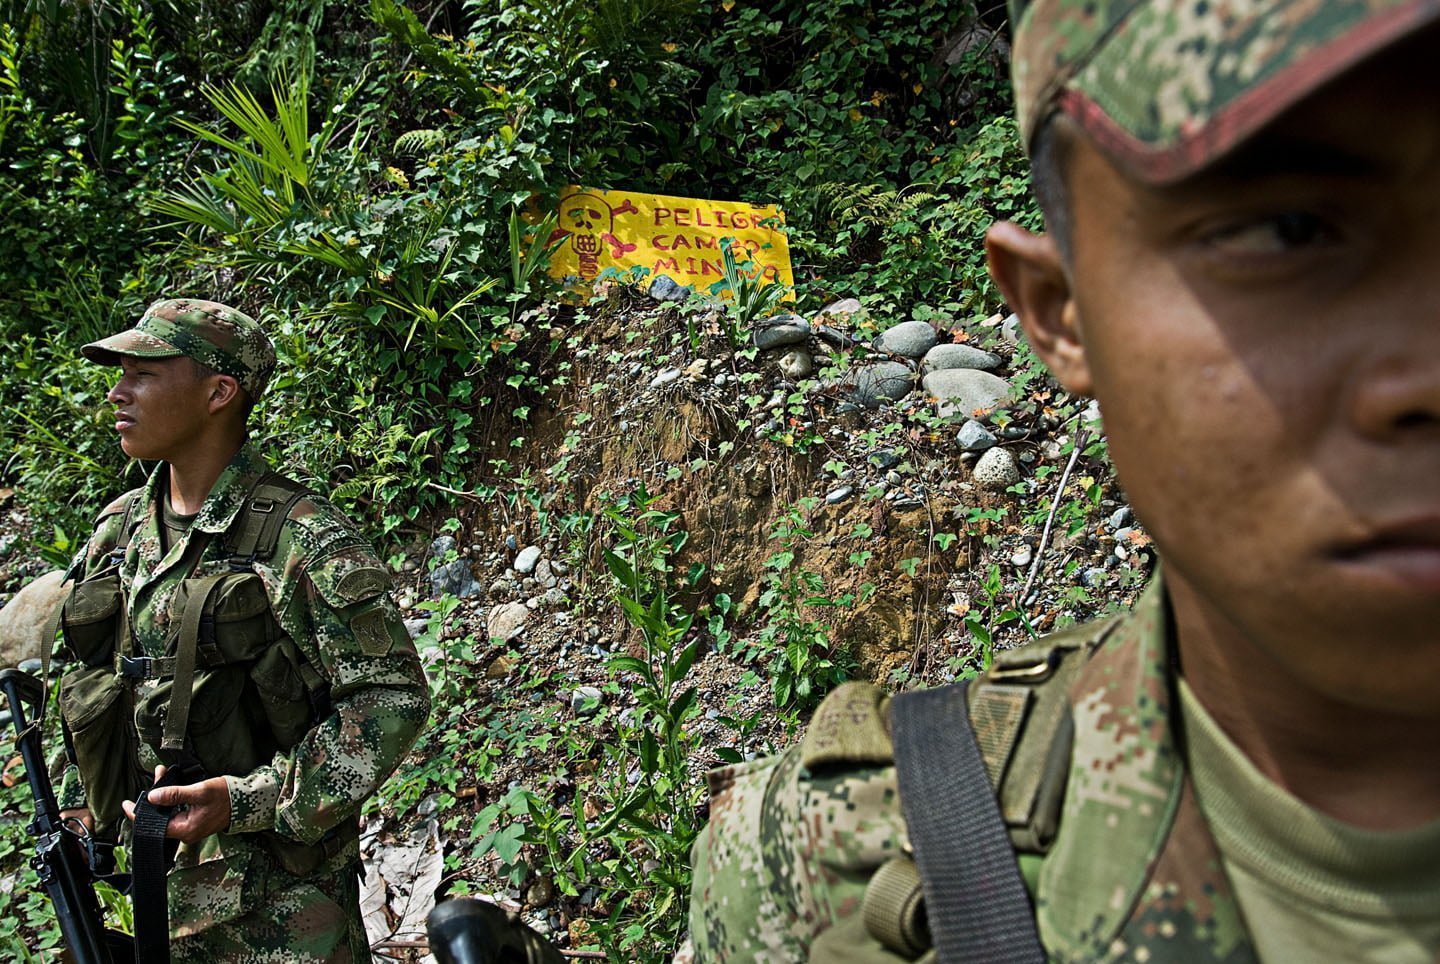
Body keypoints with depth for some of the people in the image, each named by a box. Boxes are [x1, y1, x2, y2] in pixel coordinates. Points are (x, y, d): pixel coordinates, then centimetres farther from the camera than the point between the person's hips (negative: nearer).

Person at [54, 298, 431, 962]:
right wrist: (82, 801, 16)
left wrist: (248, 801, -23)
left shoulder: (303, 539, -18)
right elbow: (89, 678, 18)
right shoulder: (118, 528, 4)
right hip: (153, 877, 6)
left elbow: (394, 696, -20)